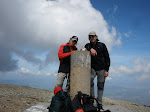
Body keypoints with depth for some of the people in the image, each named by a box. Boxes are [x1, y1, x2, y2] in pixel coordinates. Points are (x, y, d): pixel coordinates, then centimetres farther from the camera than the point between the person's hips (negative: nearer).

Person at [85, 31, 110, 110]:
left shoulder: (102, 45, 4)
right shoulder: (88, 45, 11)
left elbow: (107, 58, 2)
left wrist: (106, 70, -5)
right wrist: (90, 49, -26)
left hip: (101, 69, -1)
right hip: (92, 68, 1)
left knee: (100, 86, 0)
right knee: (90, 80, -24)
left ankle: (99, 104, 7)